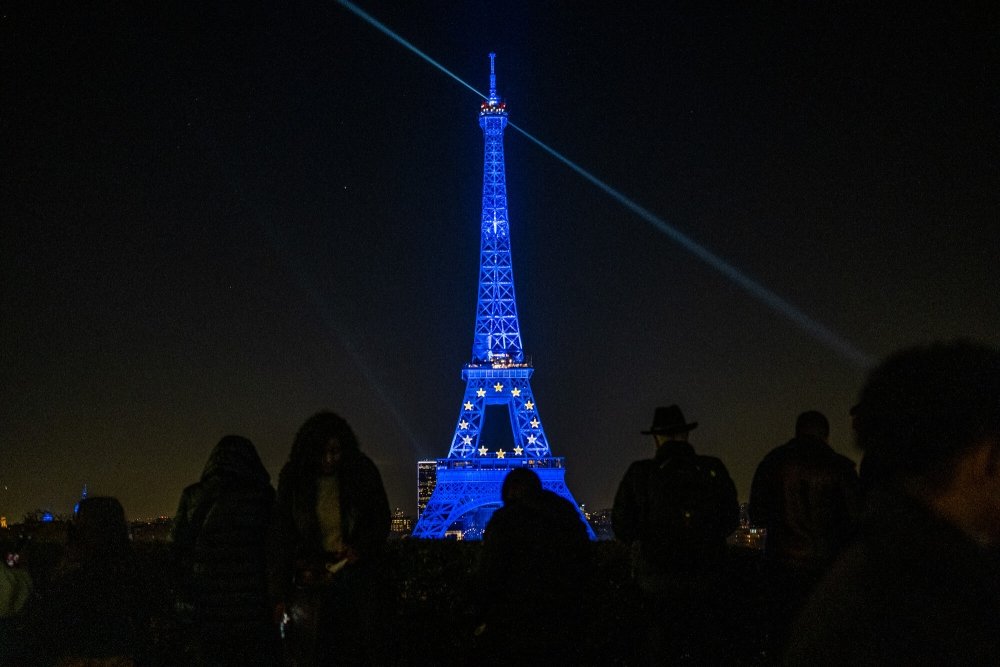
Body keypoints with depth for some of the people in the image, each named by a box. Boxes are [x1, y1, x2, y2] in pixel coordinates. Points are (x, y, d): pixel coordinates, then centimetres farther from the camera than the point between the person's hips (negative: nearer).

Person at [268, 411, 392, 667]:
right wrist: (280, 593, -4)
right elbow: (281, 537, 1)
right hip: (314, 578, 0)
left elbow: (381, 520, 10)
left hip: (358, 576, 0)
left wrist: (361, 547, -11)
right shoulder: (293, 477, 0)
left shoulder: (363, 471, -1)